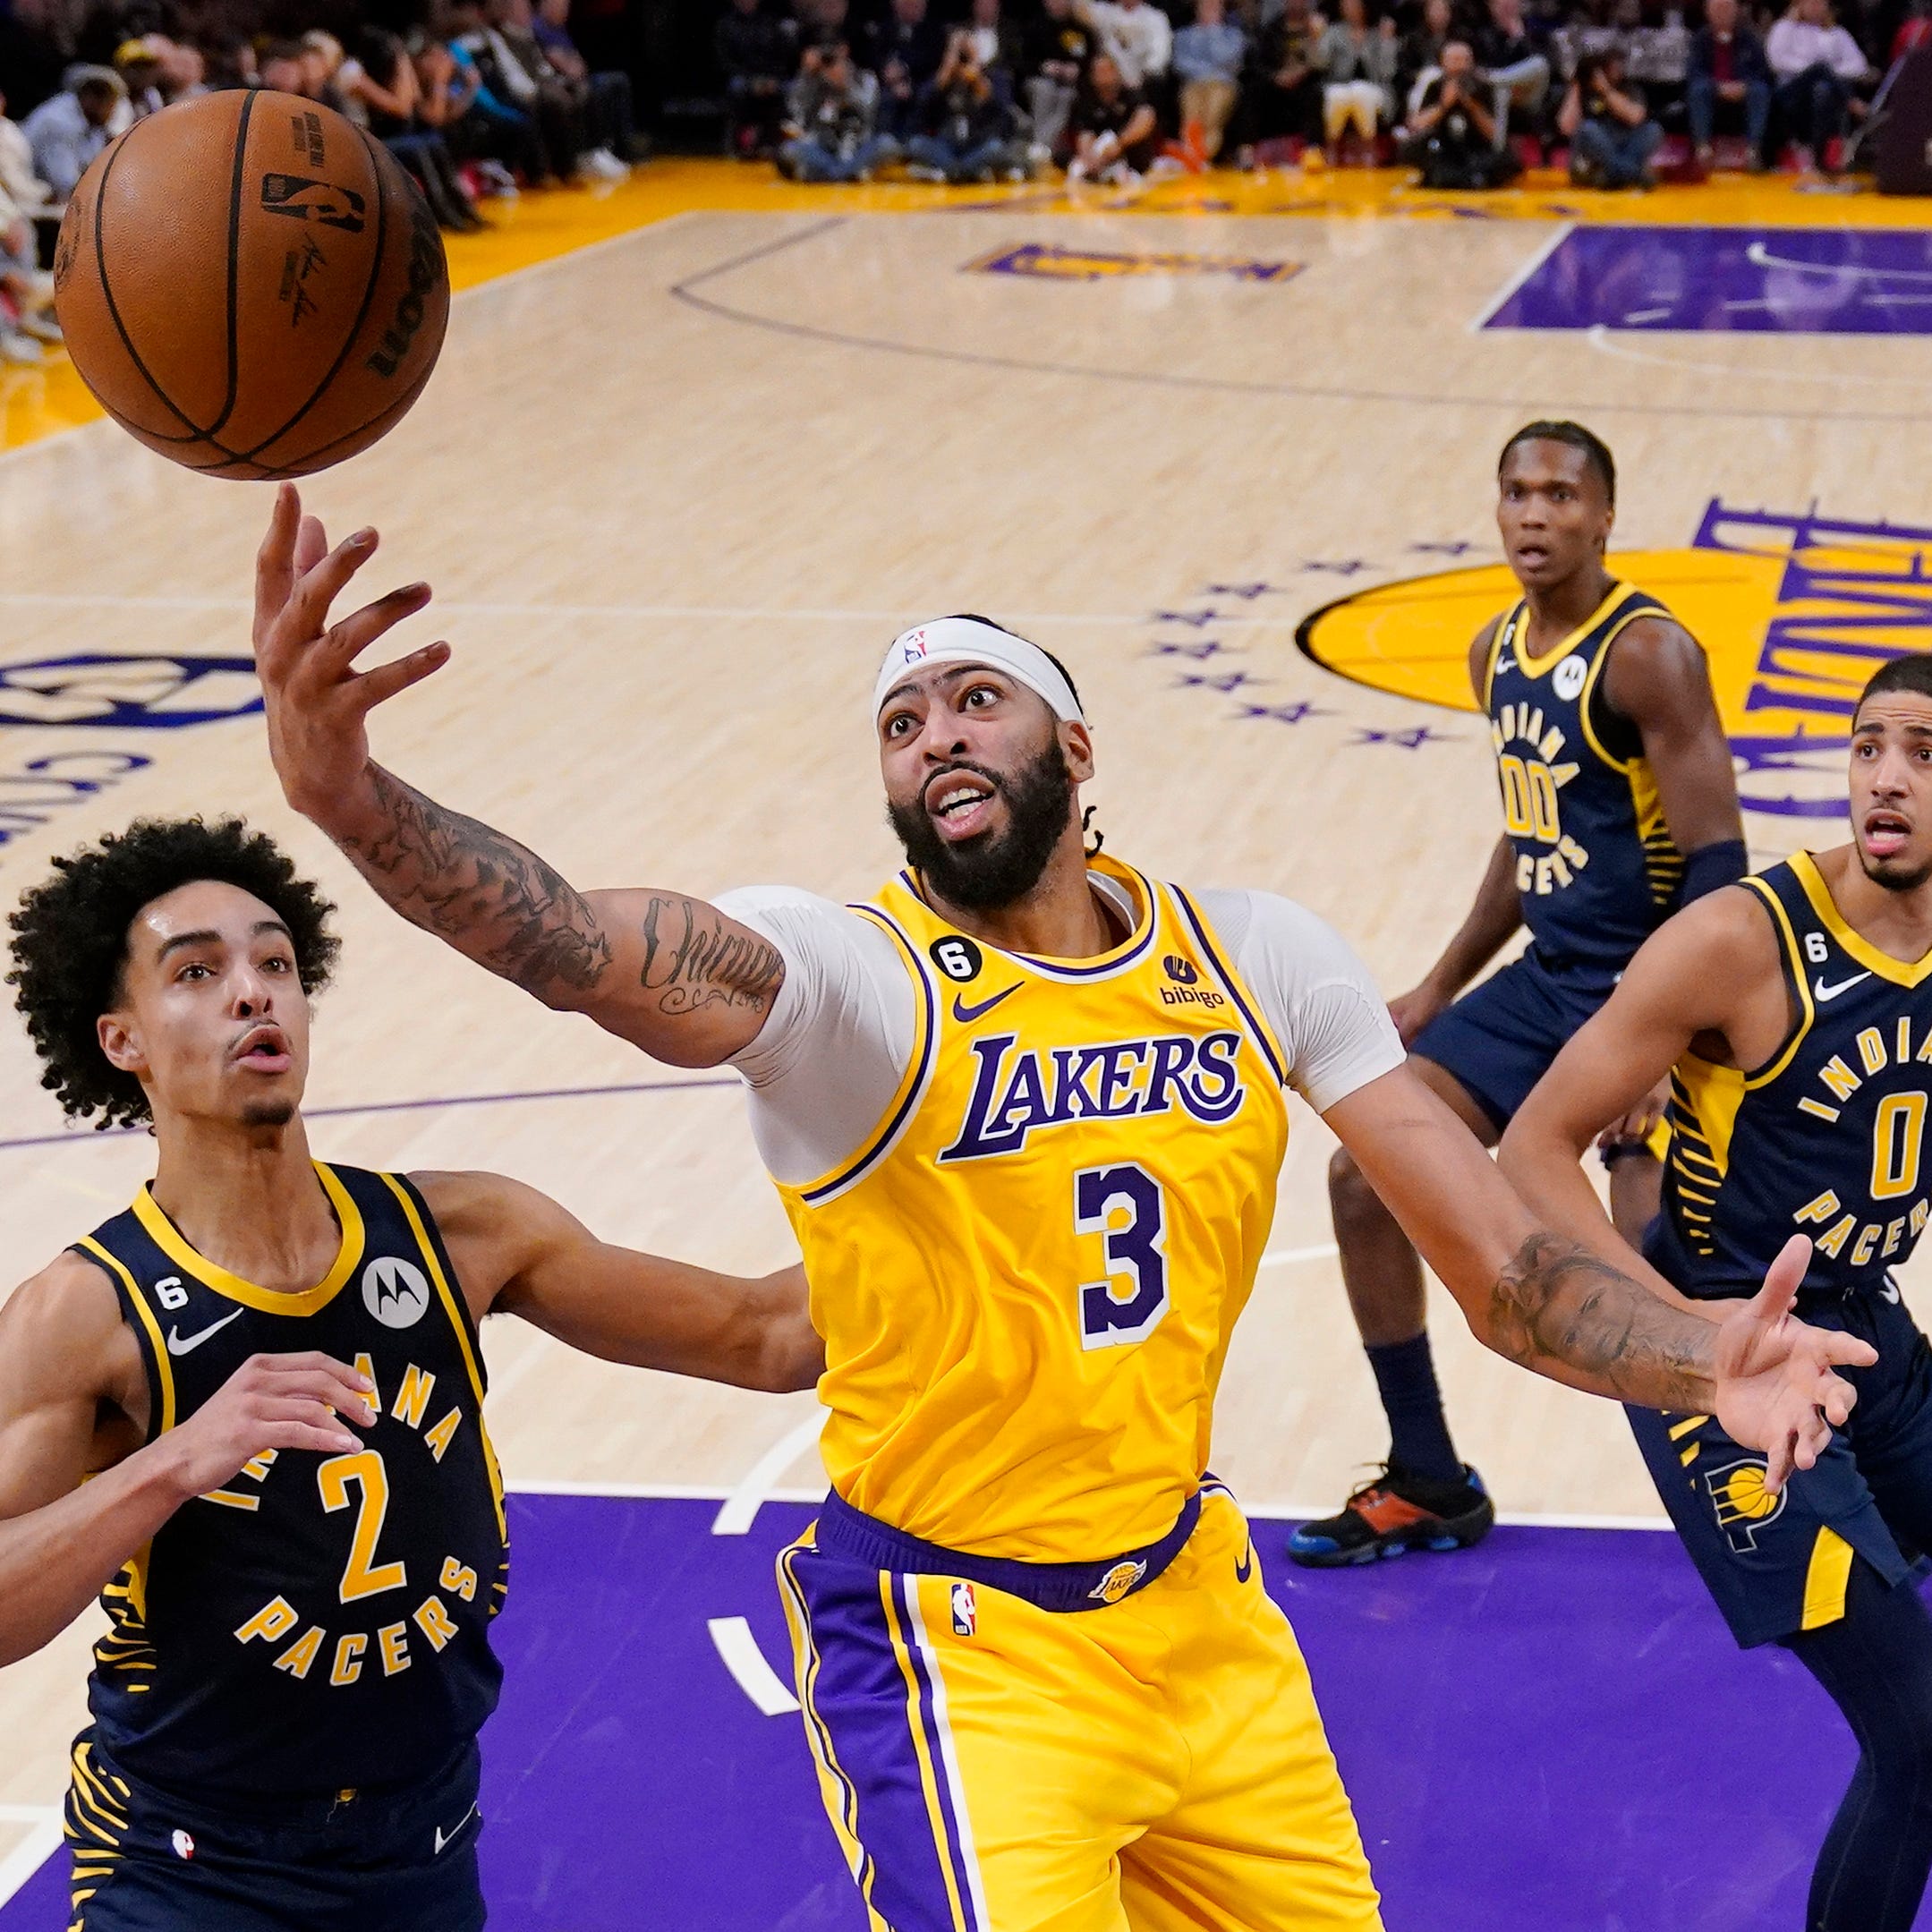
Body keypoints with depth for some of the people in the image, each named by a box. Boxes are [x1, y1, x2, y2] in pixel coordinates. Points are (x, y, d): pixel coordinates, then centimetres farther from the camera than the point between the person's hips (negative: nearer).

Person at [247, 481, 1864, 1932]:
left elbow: (1502, 1263, -5)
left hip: (1196, 1597, 5)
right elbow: (589, 949, -40)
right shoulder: (850, 976, -18)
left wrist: (1701, 1364, -25)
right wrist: (347, 794, -59)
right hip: (958, 1637, -5)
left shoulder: (1254, 958, -4)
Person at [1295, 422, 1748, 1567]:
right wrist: (1440, 990, 20)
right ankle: (1429, 1489, 21)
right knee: (1367, 1180, 7)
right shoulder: (1497, 653, 8)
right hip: (1546, 978, 9)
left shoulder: (1647, 653, -18)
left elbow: (1717, 866, -21)